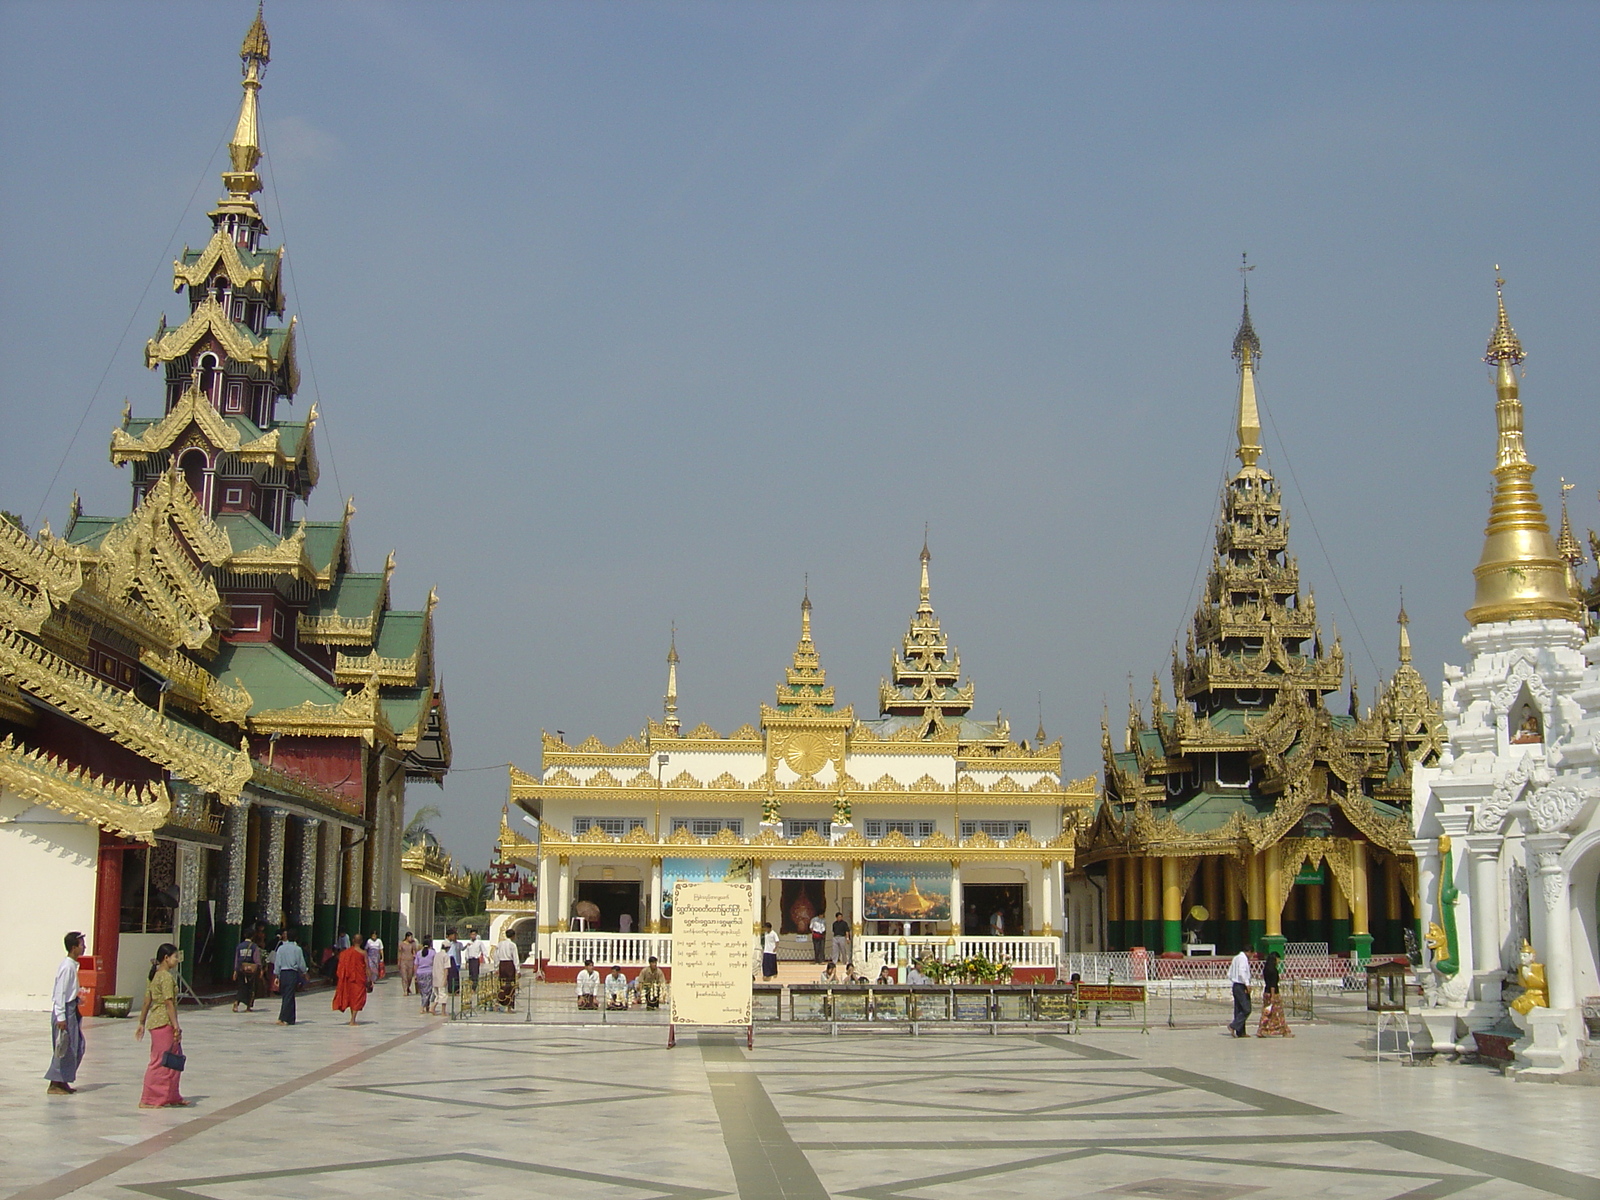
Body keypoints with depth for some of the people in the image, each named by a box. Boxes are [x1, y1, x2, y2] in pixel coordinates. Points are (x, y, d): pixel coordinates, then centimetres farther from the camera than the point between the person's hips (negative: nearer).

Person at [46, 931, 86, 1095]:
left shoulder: (73, 965, 11)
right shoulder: (67, 966, -17)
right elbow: (60, 992, -20)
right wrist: (61, 1017, -22)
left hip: (71, 1009, 10)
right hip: (65, 1010, -10)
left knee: (77, 1047, 12)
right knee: (65, 1048, -5)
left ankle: (62, 1081, 19)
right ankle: (55, 1085, 2)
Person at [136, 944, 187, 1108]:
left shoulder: (155, 976, 14)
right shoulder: (167, 977, -14)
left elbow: (147, 1002, 16)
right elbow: (169, 1003, -19)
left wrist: (142, 1024, 19)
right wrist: (176, 1027, -19)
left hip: (154, 1022, 10)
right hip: (164, 1024, -10)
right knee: (160, 1062, -3)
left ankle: (172, 1097, 21)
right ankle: (148, 1100, 1)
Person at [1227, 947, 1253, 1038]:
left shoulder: (1235, 958, 17)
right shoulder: (1243, 958, -11)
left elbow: (1229, 974, 19)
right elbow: (1242, 972, -24)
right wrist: (1247, 984, -22)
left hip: (1235, 986, 10)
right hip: (1241, 987, -10)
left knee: (1238, 1010, 9)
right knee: (1246, 1010, -9)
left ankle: (1240, 1032, 10)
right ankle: (1233, 1026, -17)